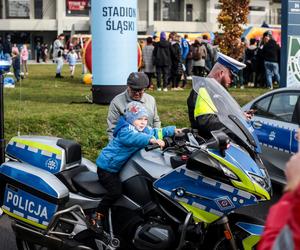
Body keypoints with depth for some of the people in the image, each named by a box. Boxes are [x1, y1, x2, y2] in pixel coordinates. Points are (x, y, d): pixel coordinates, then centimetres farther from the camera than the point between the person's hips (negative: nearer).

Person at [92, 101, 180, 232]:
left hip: (120, 167, 10)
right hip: (107, 167, -10)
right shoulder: (125, 131, -22)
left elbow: (156, 132, 16)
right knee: (116, 191, -24)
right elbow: (134, 137, -43)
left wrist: (173, 130, 5)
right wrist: (152, 140, -56)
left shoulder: (144, 129, 7)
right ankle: (98, 216, -14)